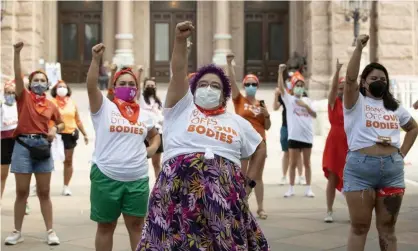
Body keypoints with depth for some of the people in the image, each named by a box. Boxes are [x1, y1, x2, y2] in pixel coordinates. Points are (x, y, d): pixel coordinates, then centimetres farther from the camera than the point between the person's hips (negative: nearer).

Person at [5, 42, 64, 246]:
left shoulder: (51, 105, 8)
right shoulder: (24, 97, 1)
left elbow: (61, 123, 23)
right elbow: (18, 75, -13)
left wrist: (55, 129, 0)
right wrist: (17, 52, -23)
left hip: (42, 146, 2)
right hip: (23, 145, -2)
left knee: (44, 192, 6)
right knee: (22, 192, 3)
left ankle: (50, 231, 11)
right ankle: (17, 232, 12)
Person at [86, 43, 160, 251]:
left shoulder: (144, 115, 11)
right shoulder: (104, 107, -1)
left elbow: (154, 135, 29)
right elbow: (91, 86, -18)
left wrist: (152, 148, 7)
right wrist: (96, 59, -30)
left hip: (137, 178, 3)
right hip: (106, 176, -3)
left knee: (136, 225, 10)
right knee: (106, 226, 8)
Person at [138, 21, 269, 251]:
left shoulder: (237, 122, 20)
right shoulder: (181, 108, 11)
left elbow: (260, 147, 32)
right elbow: (178, 72, -3)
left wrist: (251, 176, 20)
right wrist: (180, 40, -17)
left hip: (224, 191, 3)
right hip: (180, 187, -3)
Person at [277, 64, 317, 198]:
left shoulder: (307, 100, 9)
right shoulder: (289, 99, 1)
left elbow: (314, 115, 2)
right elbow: (281, 88, -14)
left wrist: (305, 105, -11)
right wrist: (280, 72, -25)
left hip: (307, 135, 2)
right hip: (294, 136, -2)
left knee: (307, 163, 8)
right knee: (293, 163, 4)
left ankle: (308, 188, 13)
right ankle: (291, 188, 12)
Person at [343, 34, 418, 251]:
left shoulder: (394, 107, 16)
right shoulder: (356, 102, 2)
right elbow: (350, 79, -17)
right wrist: (358, 48, -21)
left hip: (392, 169, 4)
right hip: (360, 168, -4)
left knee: (387, 227, 10)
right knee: (360, 226, 1)